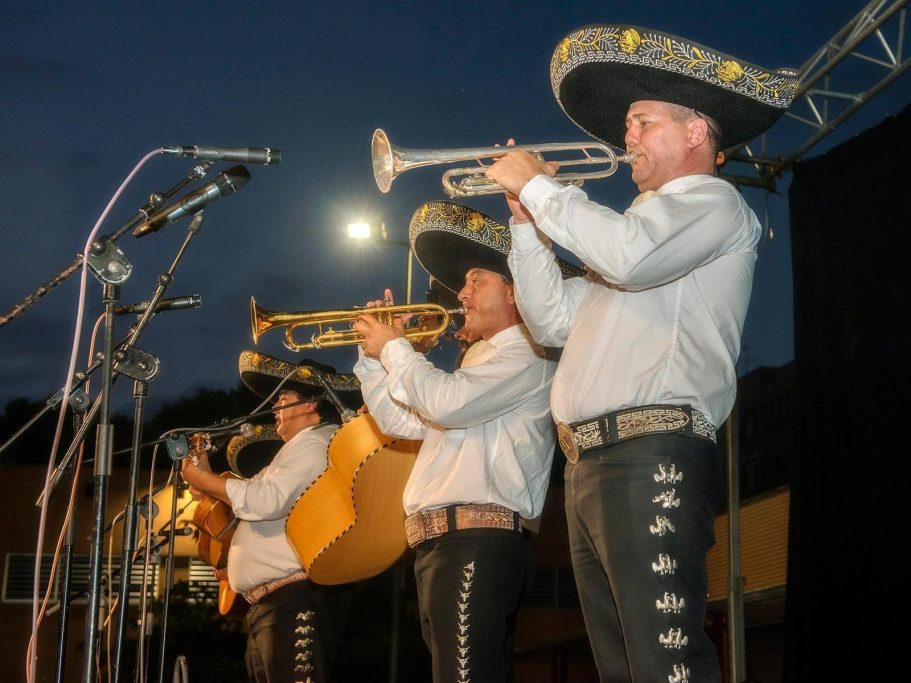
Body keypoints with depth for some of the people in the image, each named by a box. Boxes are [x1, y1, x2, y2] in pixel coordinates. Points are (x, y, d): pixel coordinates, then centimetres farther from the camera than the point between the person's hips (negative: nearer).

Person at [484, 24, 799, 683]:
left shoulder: (712, 199, 2)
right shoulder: (641, 221, 31)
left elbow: (627, 255, -19)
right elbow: (554, 321, 26)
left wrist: (538, 185, -6)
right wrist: (528, 219, 16)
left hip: (652, 456, -10)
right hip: (588, 465, 10)